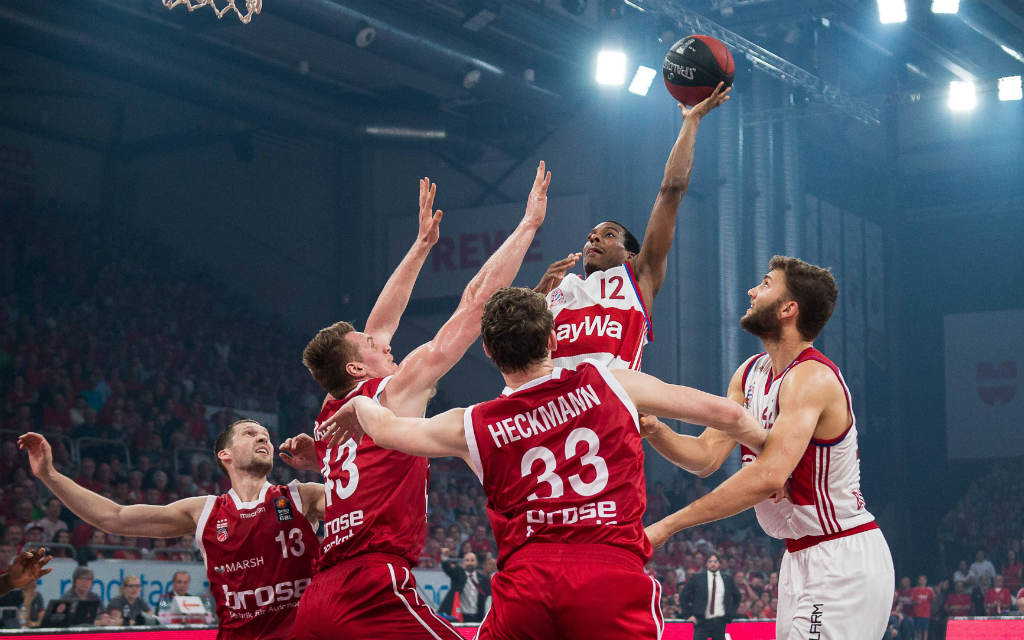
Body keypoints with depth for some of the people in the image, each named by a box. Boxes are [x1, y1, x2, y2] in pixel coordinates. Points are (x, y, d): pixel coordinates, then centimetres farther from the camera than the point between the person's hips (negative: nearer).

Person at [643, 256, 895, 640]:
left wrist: (668, 525, -32)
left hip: (843, 560, -9)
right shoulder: (749, 374, 8)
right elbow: (706, 456, 4)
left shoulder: (811, 378, -21)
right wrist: (652, 430, -16)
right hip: (801, 557, 9)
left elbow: (768, 476, -33)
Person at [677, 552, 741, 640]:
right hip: (702, 623, -3)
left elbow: (737, 597, 22)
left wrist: (731, 614, 12)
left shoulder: (727, 579, 8)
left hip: (720, 622, 3)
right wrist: (688, 615, -1)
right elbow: (683, 597, 5)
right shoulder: (696, 578, 0)